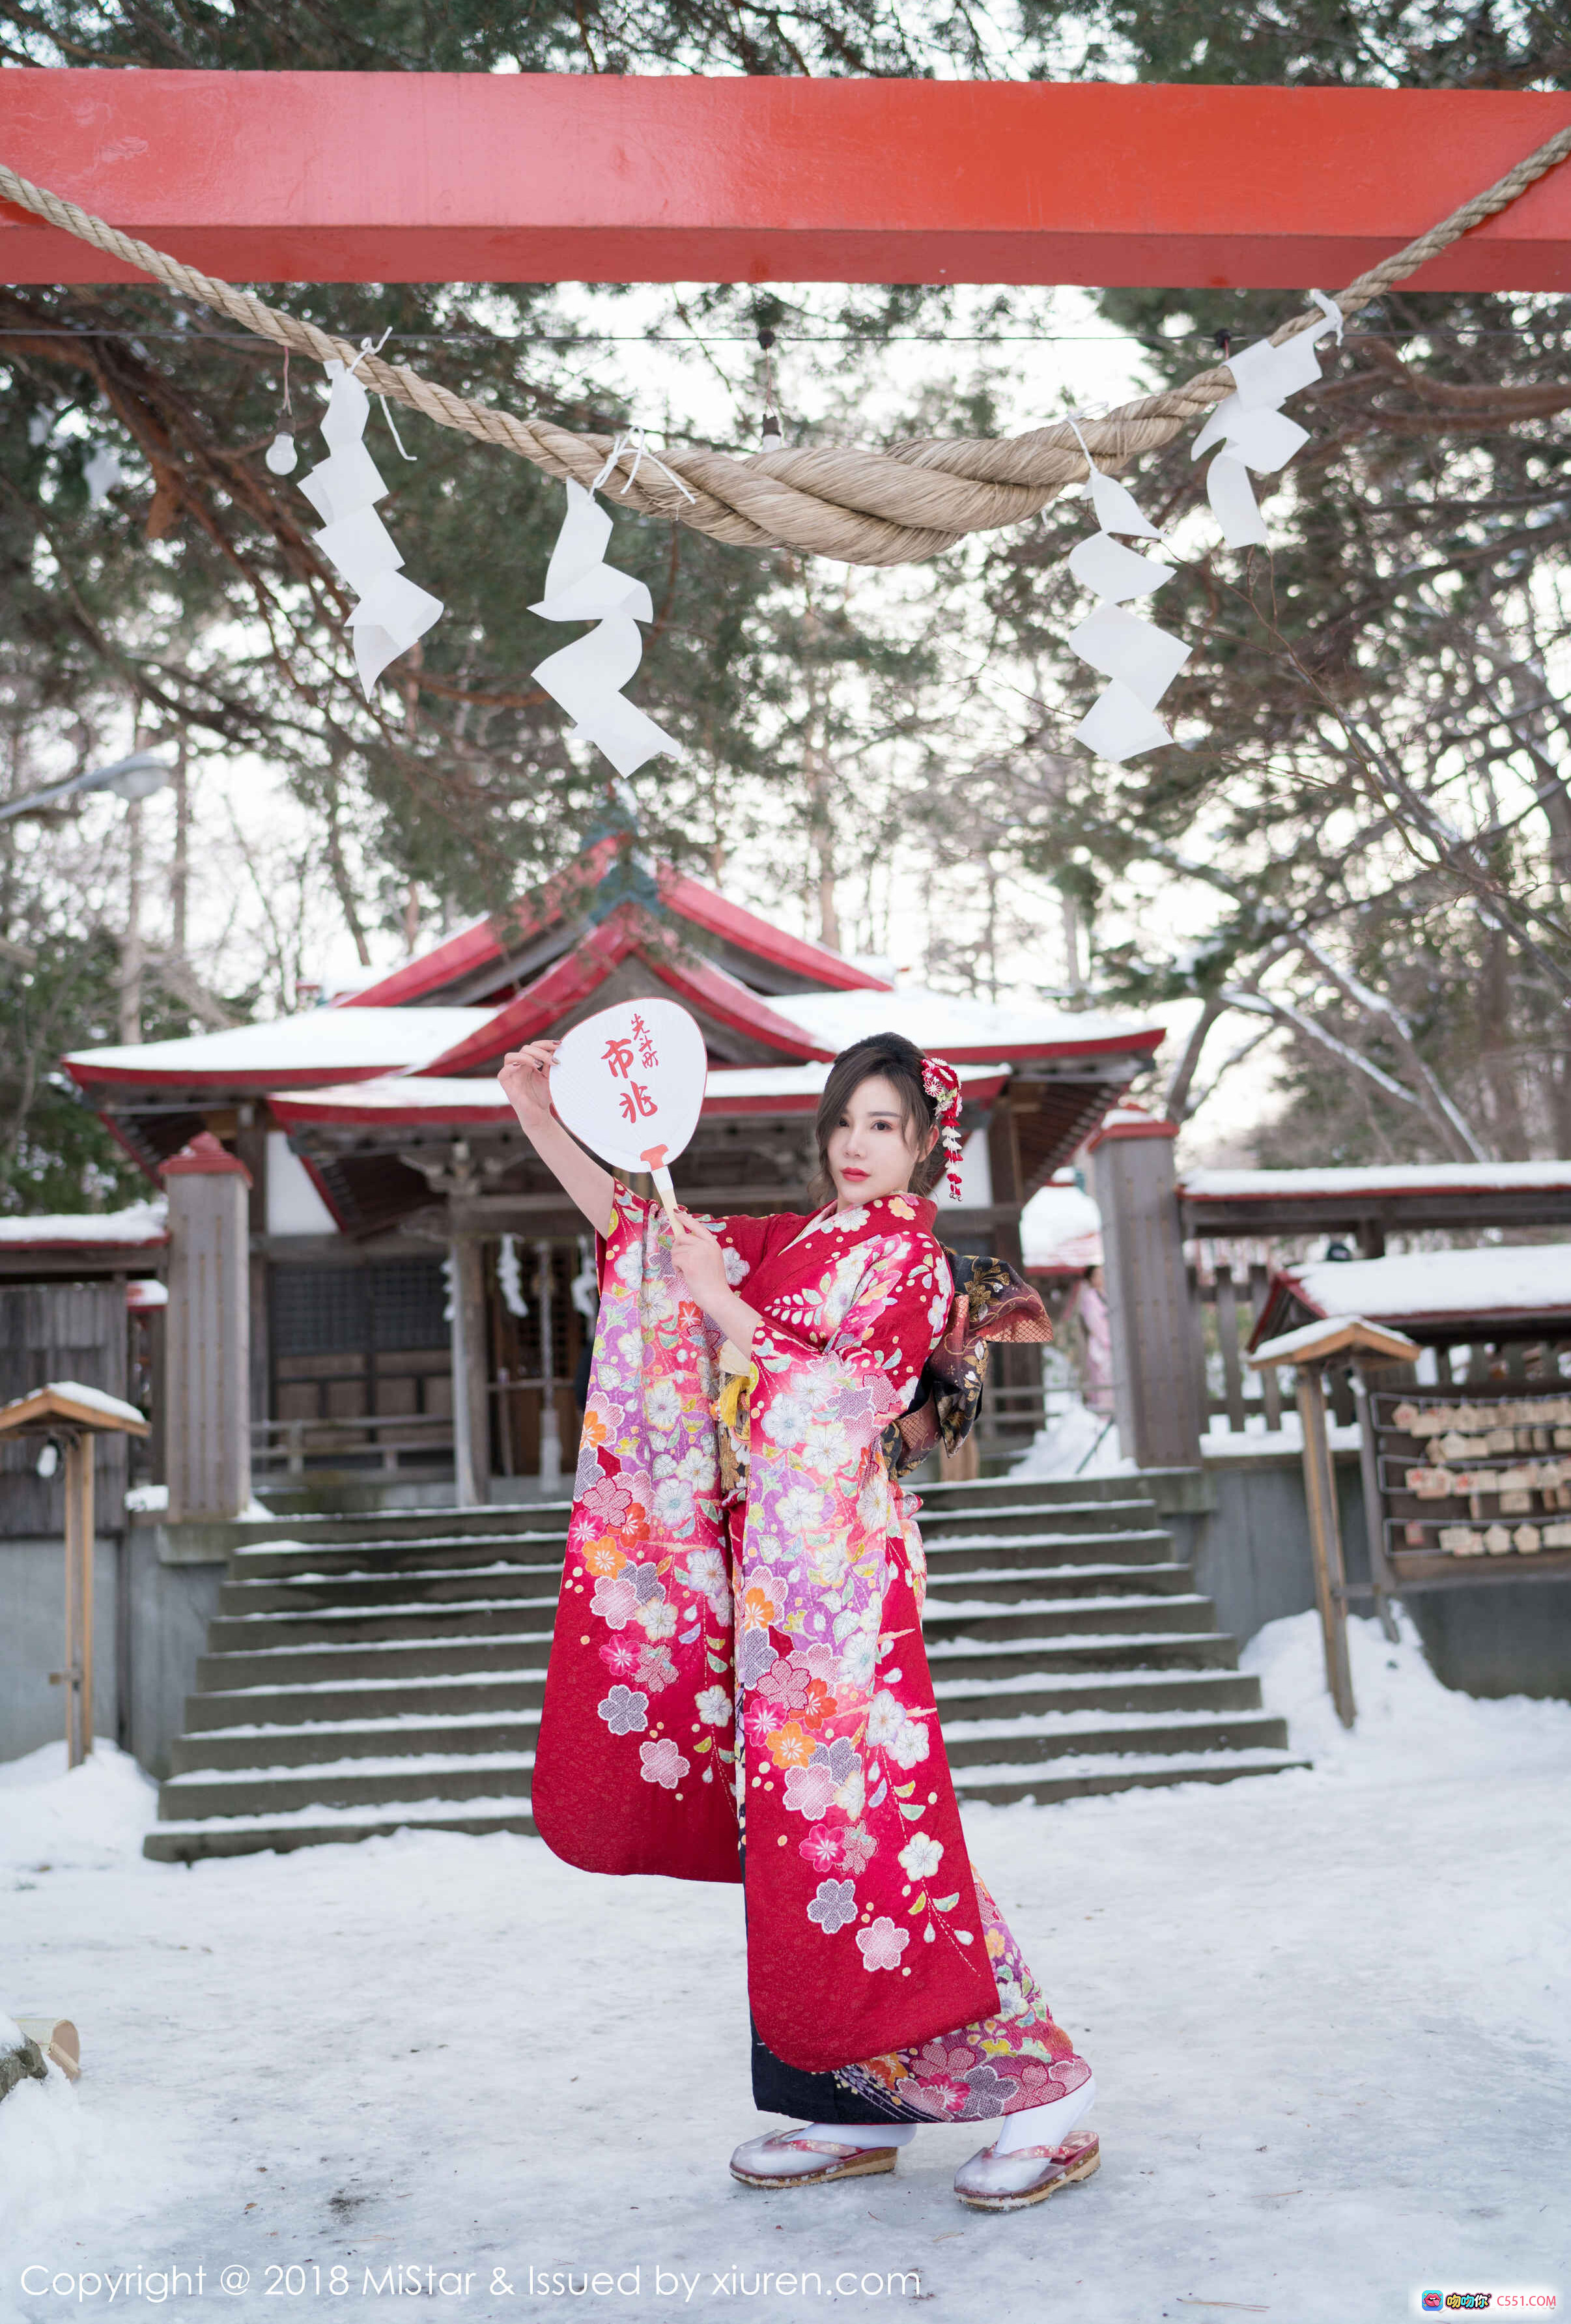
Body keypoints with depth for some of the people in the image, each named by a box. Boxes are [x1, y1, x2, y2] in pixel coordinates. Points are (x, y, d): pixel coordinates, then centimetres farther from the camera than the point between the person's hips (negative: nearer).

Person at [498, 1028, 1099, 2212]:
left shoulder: (910, 1260, -4)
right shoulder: (789, 1240, 16)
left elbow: (836, 1400, -16)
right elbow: (630, 1221, 16)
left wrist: (720, 1304, -15)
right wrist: (540, 1119, 8)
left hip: (843, 1571, -7)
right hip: (771, 1577, 7)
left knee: (858, 1822, -9)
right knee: (794, 1829, 9)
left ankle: (1045, 2097, 0)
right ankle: (858, 2110, 19)